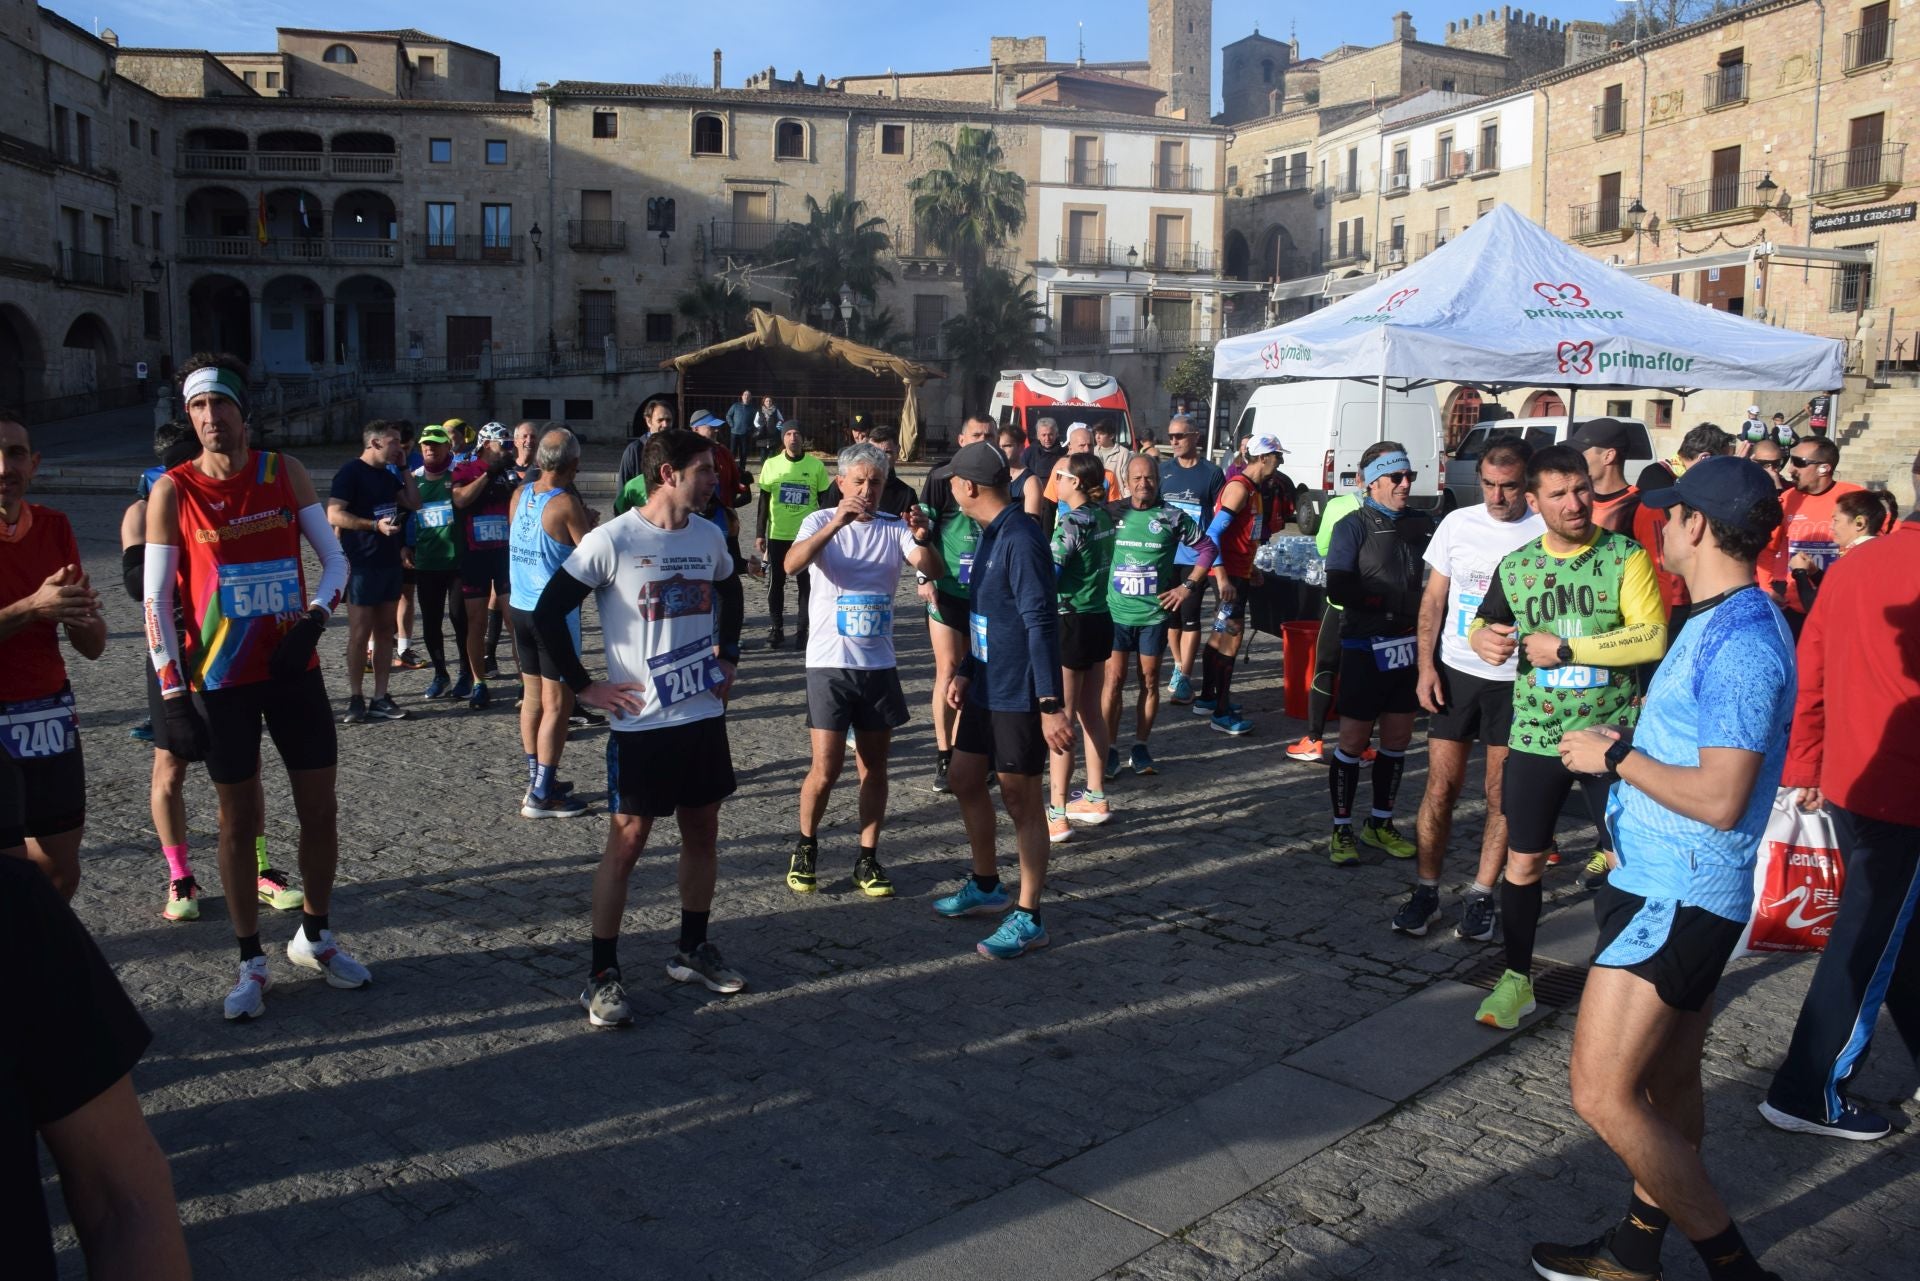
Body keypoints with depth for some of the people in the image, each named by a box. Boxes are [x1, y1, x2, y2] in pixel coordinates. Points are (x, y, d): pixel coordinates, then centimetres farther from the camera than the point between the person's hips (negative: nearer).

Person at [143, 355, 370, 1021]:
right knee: (239, 820, 7)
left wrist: (314, 618, -14)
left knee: (320, 809, 8)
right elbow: (155, 600, -5)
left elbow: (334, 558, 4)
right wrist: (173, 693, -10)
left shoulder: (284, 472, 1)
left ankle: (316, 936, 29)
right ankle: (252, 961, 20)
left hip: (293, 669, 2)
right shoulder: (173, 490, -5)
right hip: (220, 680, -2)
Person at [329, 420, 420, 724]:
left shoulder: (388, 476, 15)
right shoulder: (351, 472, -10)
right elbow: (334, 515, -17)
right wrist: (375, 524, -25)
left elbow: (414, 503, 14)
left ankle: (380, 698, 13)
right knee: (360, 633, -3)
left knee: (385, 630, 8)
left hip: (390, 561, 8)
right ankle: (355, 699, 4)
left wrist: (405, 468, 8)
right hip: (362, 563, -8)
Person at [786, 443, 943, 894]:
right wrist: (835, 524, -39)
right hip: (829, 662, -3)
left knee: (874, 766, 8)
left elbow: (932, 569, -12)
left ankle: (867, 860, 20)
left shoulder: (894, 527, 4)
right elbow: (792, 564, -24)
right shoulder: (821, 521, -4)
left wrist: (923, 539, -33)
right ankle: (805, 846, 20)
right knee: (826, 768, -4)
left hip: (879, 664, 3)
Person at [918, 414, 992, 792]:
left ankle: (960, 749, 20)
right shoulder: (941, 478, -5)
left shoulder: (1002, 479, 6)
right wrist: (924, 577, -13)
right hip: (947, 588, -4)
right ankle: (943, 756, 3)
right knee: (948, 669, -5)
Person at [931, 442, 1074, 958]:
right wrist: (966, 673, 21)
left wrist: (1051, 705, -27)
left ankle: (1028, 918, 14)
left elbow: (1041, 625, -24)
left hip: (1018, 697, -10)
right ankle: (986, 886, 36)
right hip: (986, 688, 10)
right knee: (966, 781, 19)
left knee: (1022, 803, 1)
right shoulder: (991, 534, 9)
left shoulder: (1020, 541, -20)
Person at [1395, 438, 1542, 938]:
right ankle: (1425, 891, 14)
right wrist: (1426, 665, 1)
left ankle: (1481, 895, 18)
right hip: (1456, 672, 2)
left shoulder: (1547, 533, -6)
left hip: (1516, 680, -2)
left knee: (1502, 794, 7)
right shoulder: (1458, 523, 3)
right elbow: (1433, 599, 8)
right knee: (1441, 787, 4)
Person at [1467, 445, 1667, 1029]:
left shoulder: (1626, 556, -6)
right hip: (1535, 738, 3)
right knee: (1523, 861, 8)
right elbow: (1482, 624, 19)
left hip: (1612, 735, -3)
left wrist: (1564, 649, -17)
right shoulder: (1515, 566, 5)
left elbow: (1652, 638, -16)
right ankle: (1516, 980, 22)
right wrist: (1483, 636, -5)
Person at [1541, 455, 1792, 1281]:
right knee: (1667, 1085, 18)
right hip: (1672, 886, 10)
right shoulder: (1721, 623, 11)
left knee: (1604, 1094, -7)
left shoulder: (1741, 641, -21)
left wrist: (1614, 756, -15)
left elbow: (1721, 799, -26)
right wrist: (1627, 744, 8)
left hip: (1678, 896, -10)